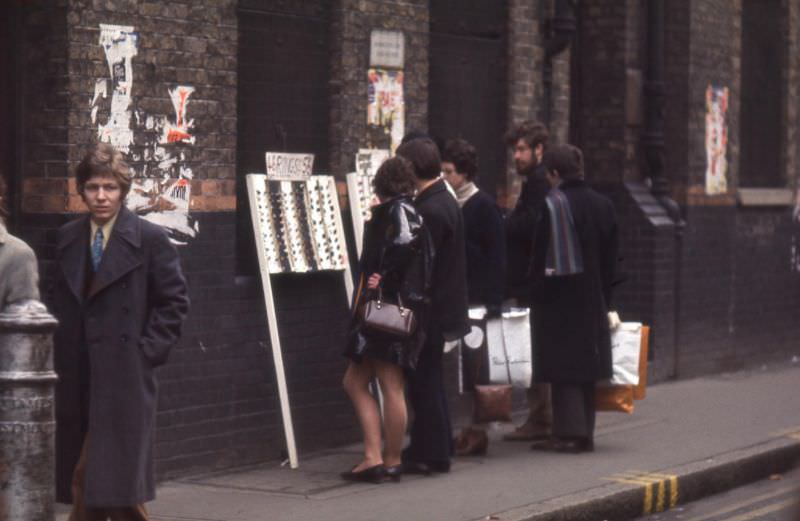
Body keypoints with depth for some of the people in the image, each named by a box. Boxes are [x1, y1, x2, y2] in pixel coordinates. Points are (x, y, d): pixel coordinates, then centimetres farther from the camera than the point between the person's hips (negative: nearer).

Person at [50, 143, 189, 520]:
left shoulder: (150, 239, -3)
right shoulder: (66, 239, 10)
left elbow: (174, 301, -1)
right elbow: (58, 301, 17)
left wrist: (147, 350, -8)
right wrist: (60, 353, 7)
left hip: (125, 377, -5)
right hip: (74, 378, 5)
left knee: (119, 485, -8)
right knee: (80, 488, 8)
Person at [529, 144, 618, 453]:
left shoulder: (552, 205, -14)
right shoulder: (603, 205, 5)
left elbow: (540, 254, -14)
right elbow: (610, 257, 9)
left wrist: (535, 294, -7)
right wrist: (603, 297, 14)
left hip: (558, 299, -6)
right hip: (593, 300, 6)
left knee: (563, 367, -1)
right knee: (585, 366, 12)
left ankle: (570, 433, -3)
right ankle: (585, 432, 16)